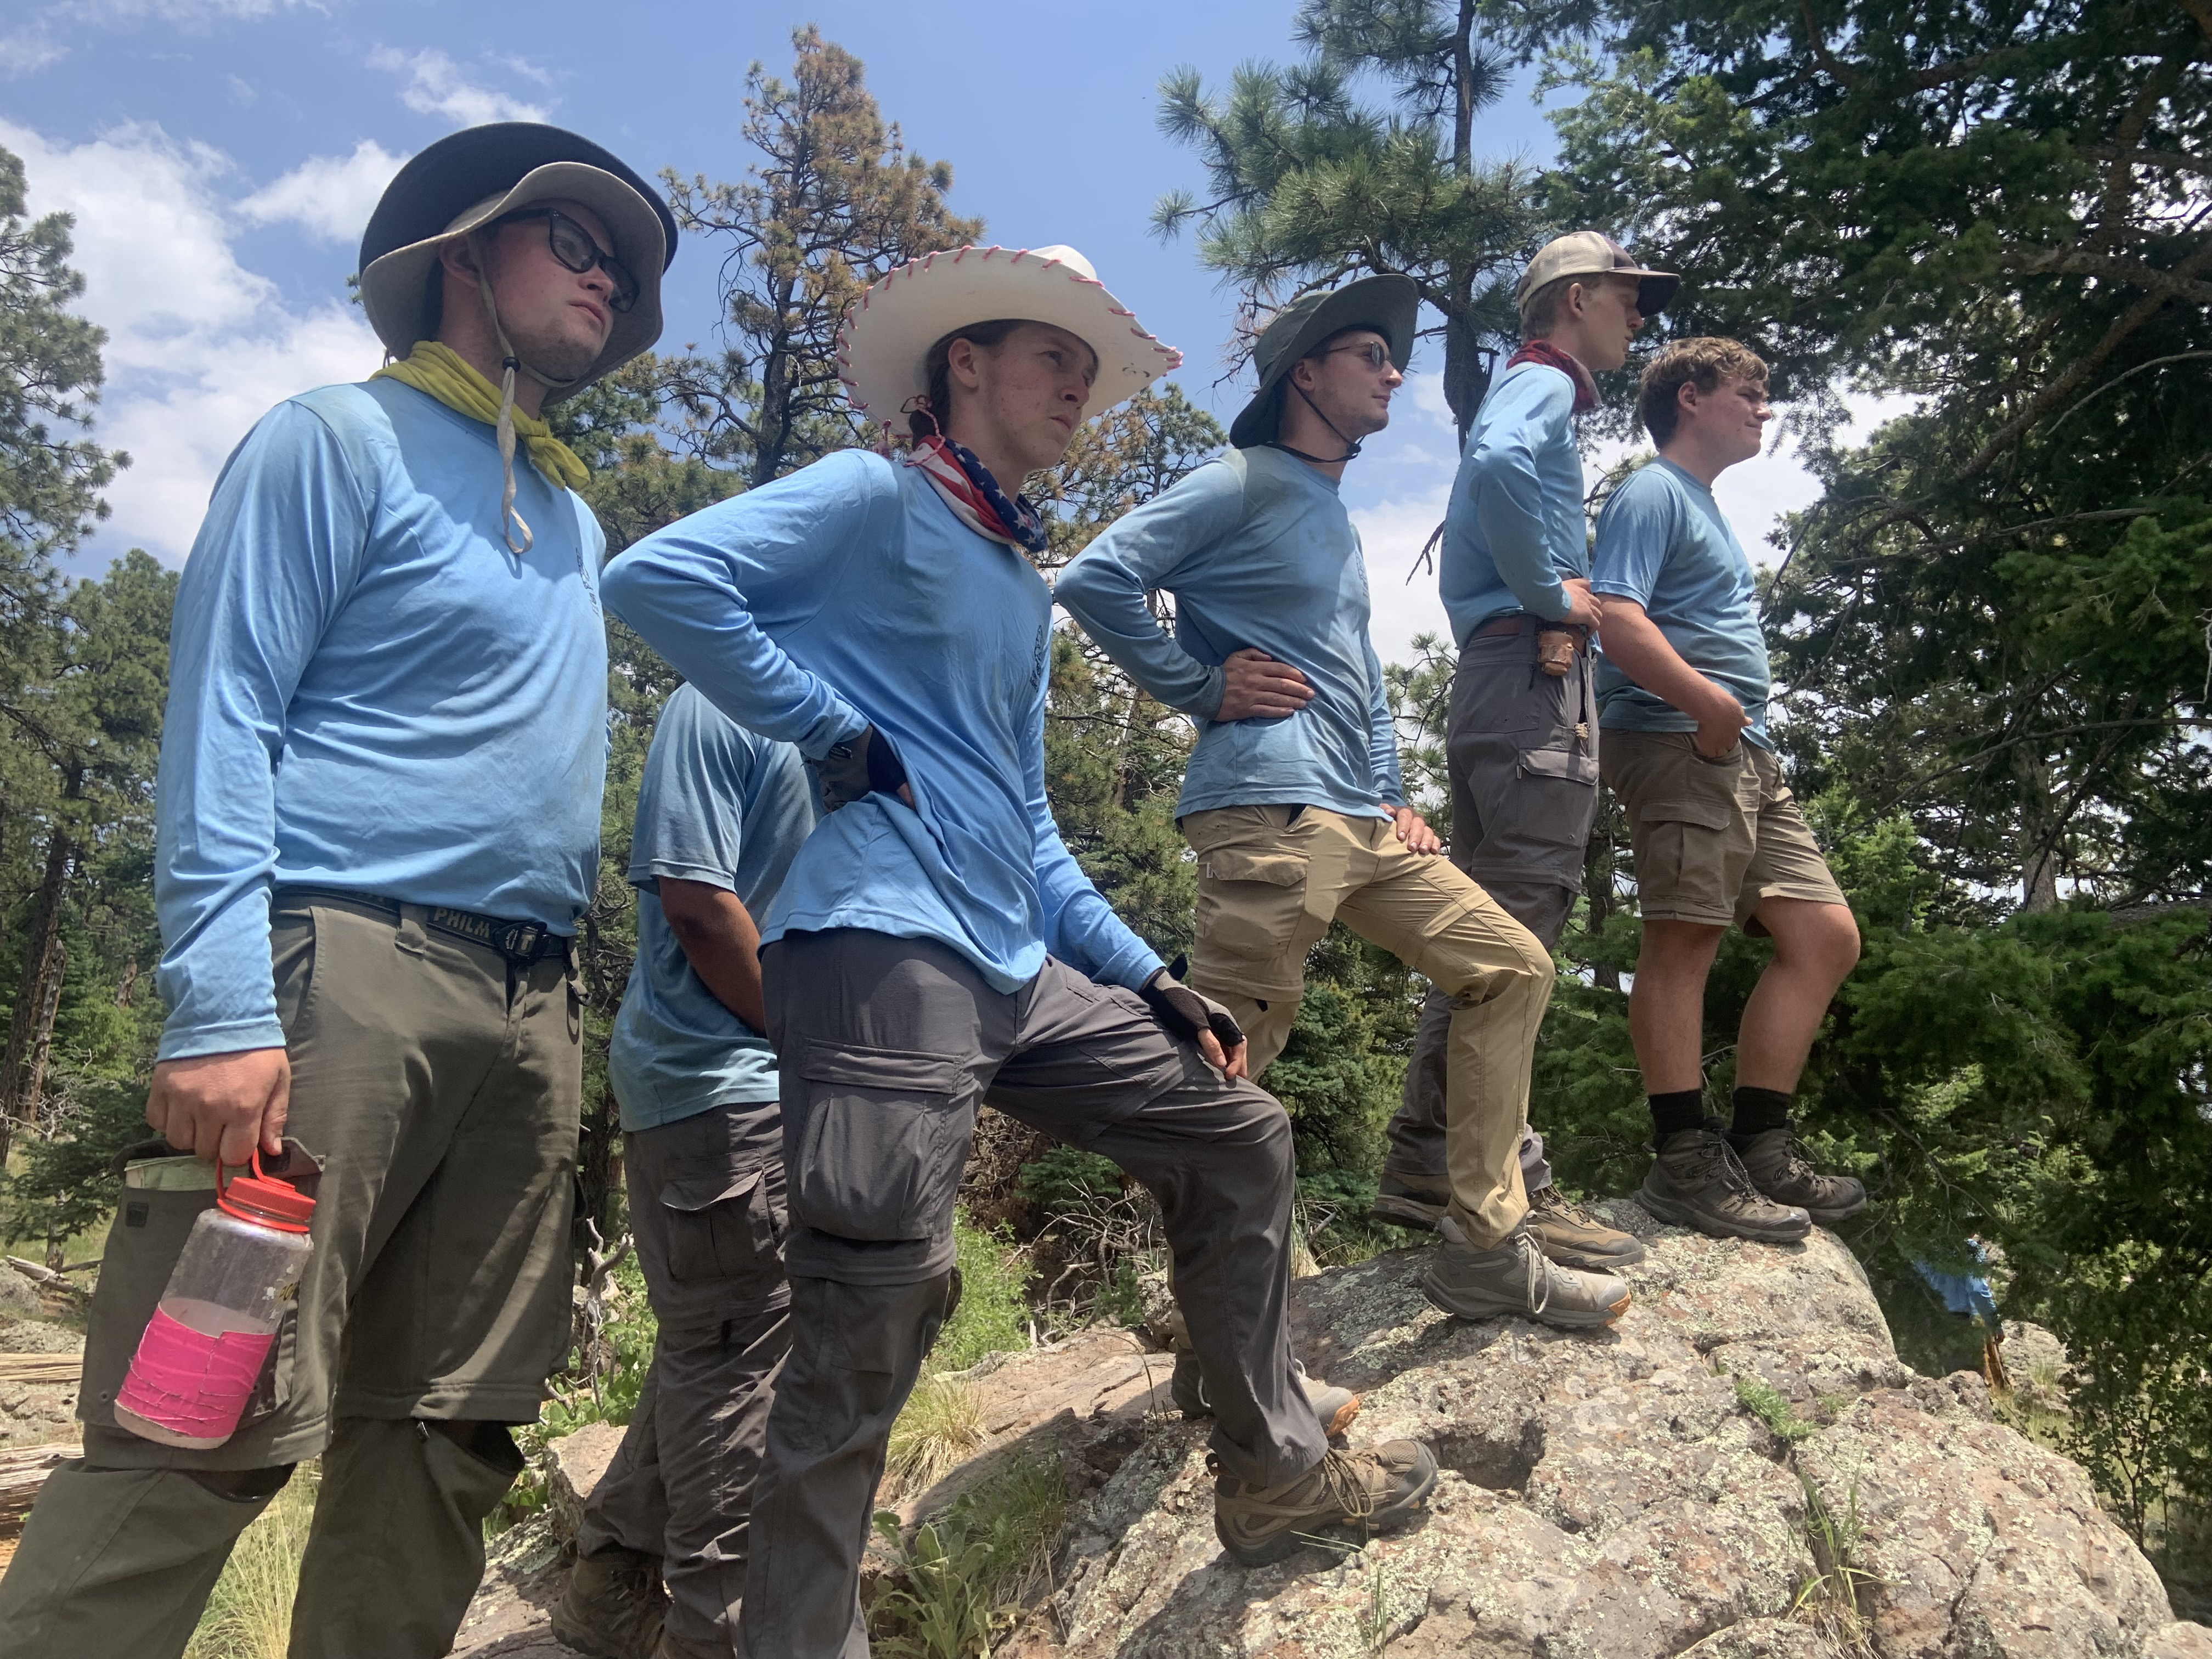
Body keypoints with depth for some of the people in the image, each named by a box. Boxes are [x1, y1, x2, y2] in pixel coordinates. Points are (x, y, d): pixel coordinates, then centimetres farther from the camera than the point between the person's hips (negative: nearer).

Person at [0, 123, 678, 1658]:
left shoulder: (576, 519, 24)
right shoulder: (342, 444, 3)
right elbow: (220, 720, -6)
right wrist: (221, 1004, -17)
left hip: (532, 1002, 7)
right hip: (346, 961, -7)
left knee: (447, 1432, 8)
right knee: (202, 1432, -8)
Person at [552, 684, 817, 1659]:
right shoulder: (720, 703, -10)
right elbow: (697, 900, -17)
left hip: (773, 1084, 9)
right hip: (719, 1088, -9)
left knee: (714, 1344, 16)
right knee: (741, 1354, -1)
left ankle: (617, 1581, 31)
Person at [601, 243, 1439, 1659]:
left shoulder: (1025, 590, 25)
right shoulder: (873, 501, 0)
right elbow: (661, 577, -15)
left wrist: (1149, 977, 20)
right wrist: (833, 735, -12)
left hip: (1022, 972, 9)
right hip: (886, 955, -9)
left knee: (1238, 1136, 13)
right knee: (874, 1318, -10)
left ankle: (1277, 1476, 27)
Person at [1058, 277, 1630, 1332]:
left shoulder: (1338, 521, 27)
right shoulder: (1244, 484, 0)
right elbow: (1096, 578, -12)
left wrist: (1392, 800, 18)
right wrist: (1203, 688, -8)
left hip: (1362, 823, 10)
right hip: (1270, 813, -10)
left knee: (1512, 968, 9)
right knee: (1224, 1062, -10)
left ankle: (1486, 1252, 14)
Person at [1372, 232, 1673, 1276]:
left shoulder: (1530, 392, 29)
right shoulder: (1542, 385, -1)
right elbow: (1497, 462, -27)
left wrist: (1557, 607, 7)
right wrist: (1552, 592, -16)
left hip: (1503, 678, 10)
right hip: (1533, 678, -10)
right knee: (1514, 931, -12)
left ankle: (1427, 1165, 13)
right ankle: (1508, 1185, -10)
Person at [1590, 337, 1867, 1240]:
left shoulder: (1707, 508, 29)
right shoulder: (1652, 493, -2)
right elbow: (1617, 619, -18)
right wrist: (1707, 700, -27)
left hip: (1747, 757, 10)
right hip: (1678, 744, -10)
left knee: (1824, 934, 6)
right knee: (1683, 938, -10)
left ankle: (1760, 1147, 12)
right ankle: (1686, 1163, -5)